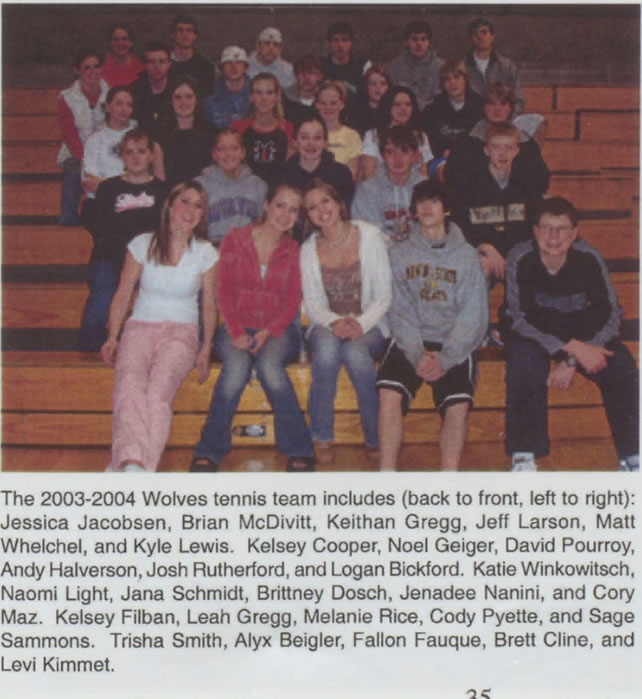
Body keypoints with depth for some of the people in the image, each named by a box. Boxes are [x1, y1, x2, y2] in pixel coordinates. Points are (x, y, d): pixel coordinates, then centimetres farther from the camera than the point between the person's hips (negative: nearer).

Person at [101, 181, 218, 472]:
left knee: (160, 385, -33)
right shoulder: (142, 244, 8)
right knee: (129, 383, -33)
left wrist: (206, 349, -1)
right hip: (140, 327, 1)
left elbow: (209, 304, 10)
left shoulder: (205, 252, 8)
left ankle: (133, 465, -44)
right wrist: (112, 337, -1)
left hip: (181, 332, -1)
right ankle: (132, 459, -50)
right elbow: (122, 295, 10)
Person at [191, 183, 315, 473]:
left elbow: (292, 302, 4)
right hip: (237, 328, 0)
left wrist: (268, 332, -14)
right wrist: (237, 332, -14)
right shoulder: (235, 239, 6)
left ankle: (298, 451, -25)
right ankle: (209, 452, -22)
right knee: (236, 366, -34)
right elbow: (224, 291, 1)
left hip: (277, 330, 1)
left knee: (269, 363, -34)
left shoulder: (293, 250, 10)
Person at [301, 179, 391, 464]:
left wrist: (361, 324, -21)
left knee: (356, 352, -35)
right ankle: (321, 438, -22)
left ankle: (376, 439, -15)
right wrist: (334, 322, -21)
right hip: (326, 326, 1)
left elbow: (384, 296, -4)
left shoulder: (370, 236, -1)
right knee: (327, 346, -35)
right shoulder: (309, 249, 5)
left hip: (368, 326, -1)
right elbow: (313, 304, 2)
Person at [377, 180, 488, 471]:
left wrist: (444, 359, -13)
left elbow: (473, 317, 1)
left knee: (458, 403, -25)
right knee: (389, 392, -26)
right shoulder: (398, 254, 11)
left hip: (454, 345, -1)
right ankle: (386, 472, -19)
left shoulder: (467, 256, 9)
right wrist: (418, 354, -14)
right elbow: (398, 311, 3)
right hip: (410, 342, 1)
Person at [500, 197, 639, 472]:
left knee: (622, 368, -20)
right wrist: (574, 348, -33)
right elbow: (519, 317, -24)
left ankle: (631, 454, -5)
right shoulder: (520, 259, -24)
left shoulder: (588, 259, -19)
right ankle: (523, 454, -18)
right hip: (530, 329, -2)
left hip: (581, 326, 2)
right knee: (525, 368, -33)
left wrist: (572, 360, -27)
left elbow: (610, 314, -15)